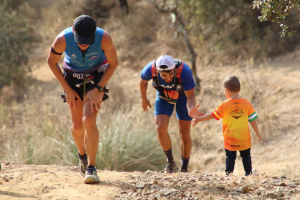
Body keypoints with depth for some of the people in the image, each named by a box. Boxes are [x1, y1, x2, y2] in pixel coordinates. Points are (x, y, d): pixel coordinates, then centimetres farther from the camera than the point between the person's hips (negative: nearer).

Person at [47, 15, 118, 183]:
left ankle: (91, 168, -11)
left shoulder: (104, 38, -33)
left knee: (89, 120, -20)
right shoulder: (63, 40, -31)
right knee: (77, 126, 4)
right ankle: (82, 155, 36)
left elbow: (113, 63, -13)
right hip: (73, 76, 2)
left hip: (96, 76, -2)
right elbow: (52, 61, -9)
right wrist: (67, 89, -8)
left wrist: (98, 90, -18)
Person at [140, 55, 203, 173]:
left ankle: (184, 169, 14)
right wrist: (144, 99, 7)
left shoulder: (184, 71, -41)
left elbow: (190, 96, -31)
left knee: (184, 135, -4)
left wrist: (190, 109, -52)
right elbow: (143, 81, -8)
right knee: (161, 128, -18)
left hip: (182, 97, -2)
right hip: (163, 97, 2)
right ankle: (170, 162, 0)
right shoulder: (150, 69, -34)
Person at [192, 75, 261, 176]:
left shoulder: (225, 105, -8)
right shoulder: (246, 103, -3)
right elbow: (252, 119, 1)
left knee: (230, 156, 8)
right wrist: (257, 132, 11)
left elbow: (213, 115, -1)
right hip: (244, 138, 1)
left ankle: (229, 173, 3)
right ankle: (248, 172, 12)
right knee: (246, 155, 13)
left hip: (230, 139, -1)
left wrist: (199, 119, 9)